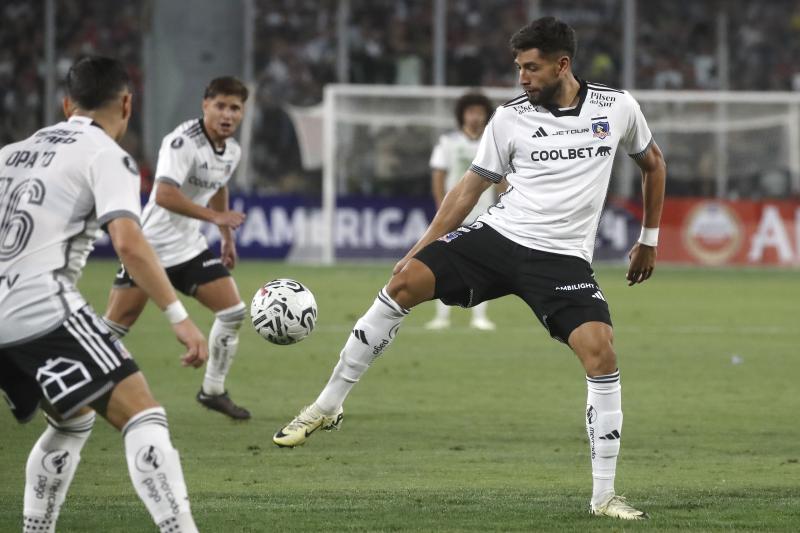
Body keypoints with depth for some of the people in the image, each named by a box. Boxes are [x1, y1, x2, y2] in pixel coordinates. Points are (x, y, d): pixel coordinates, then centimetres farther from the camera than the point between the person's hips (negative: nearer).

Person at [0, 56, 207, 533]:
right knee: (144, 418, -12)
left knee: (74, 422, 27)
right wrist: (179, 316, -17)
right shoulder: (108, 156, -1)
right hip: (44, 309, -8)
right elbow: (127, 241, -16)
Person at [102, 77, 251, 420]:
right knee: (115, 326, -5)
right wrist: (216, 217, -32)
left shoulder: (232, 151, 4)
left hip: (189, 247, 7)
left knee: (233, 312, -2)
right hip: (152, 245, -7)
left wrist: (227, 237, 27)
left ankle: (213, 391, 12)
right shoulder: (183, 142, -22)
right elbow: (165, 195, -33)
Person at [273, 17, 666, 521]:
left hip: (563, 258, -1)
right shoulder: (510, 118, 2)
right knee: (406, 281, -19)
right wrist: (420, 248, 7)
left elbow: (653, 162, 19)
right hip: (499, 234, 1)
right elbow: (471, 187, 10)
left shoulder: (618, 107, 0)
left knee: (601, 352, -21)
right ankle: (327, 407, -8)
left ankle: (604, 496, -8)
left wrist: (650, 238, 20)